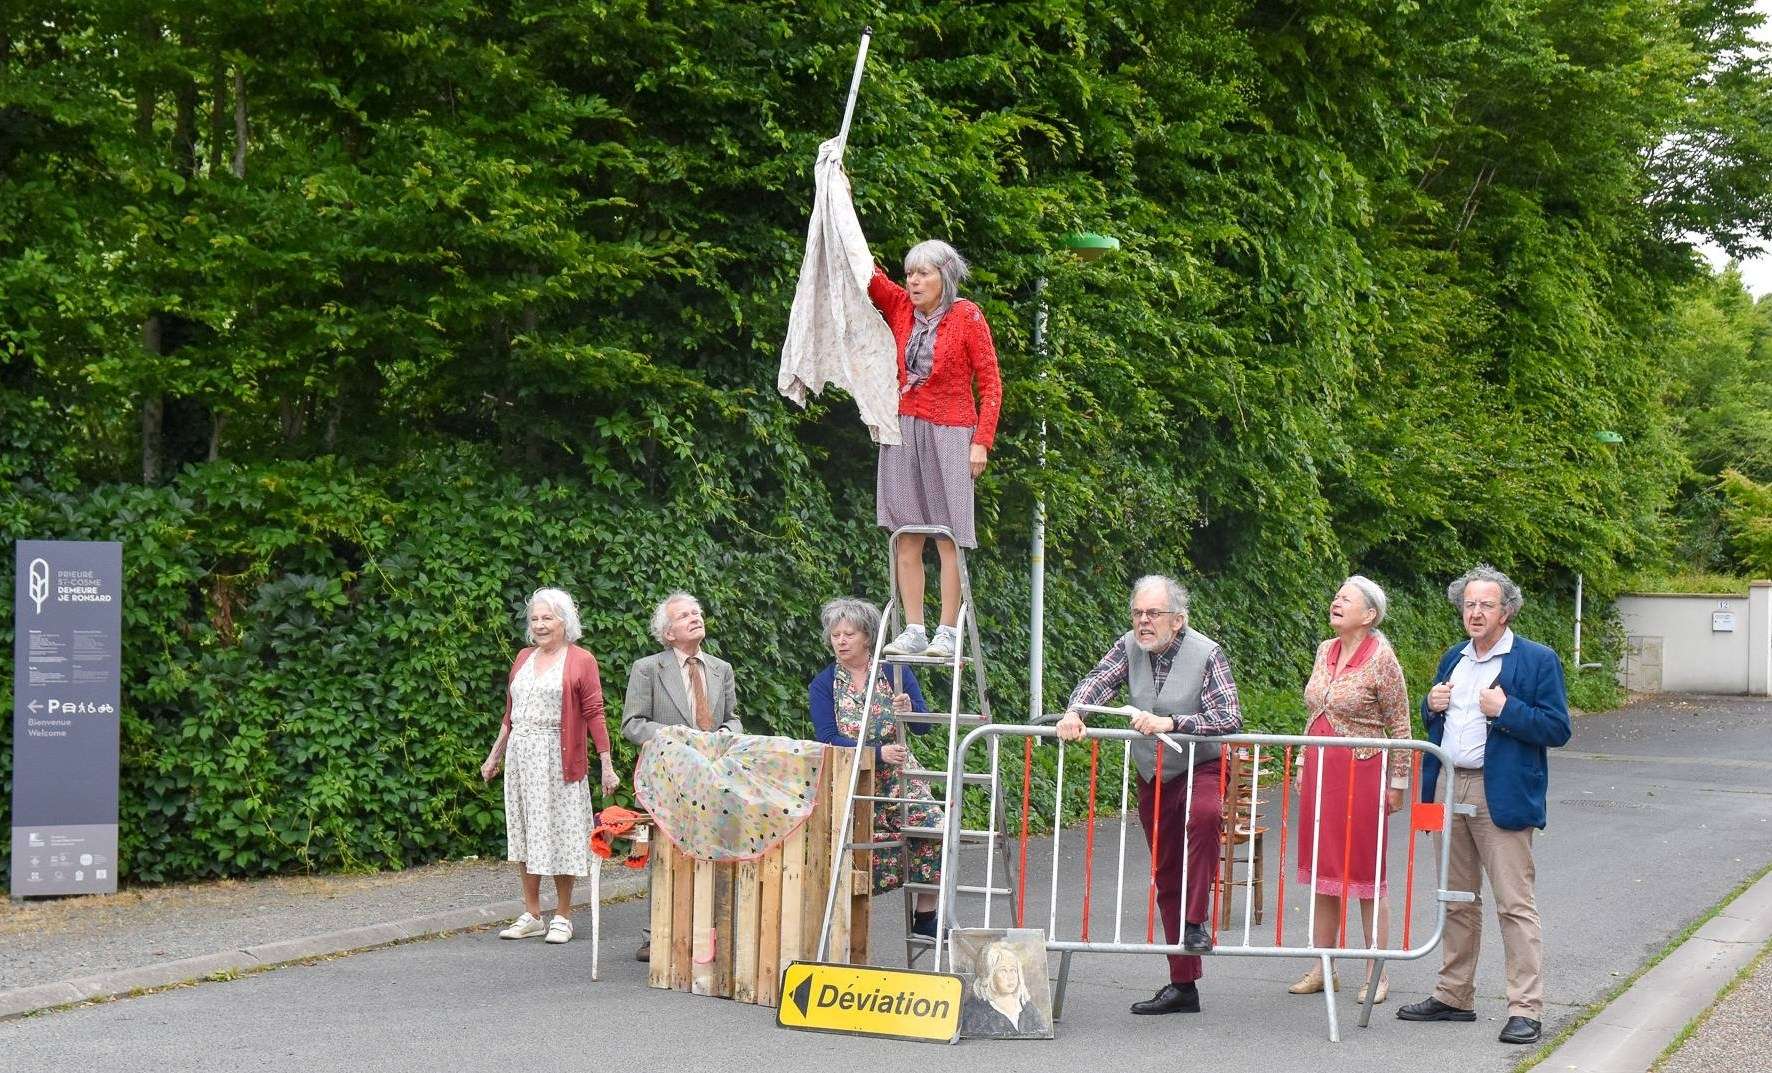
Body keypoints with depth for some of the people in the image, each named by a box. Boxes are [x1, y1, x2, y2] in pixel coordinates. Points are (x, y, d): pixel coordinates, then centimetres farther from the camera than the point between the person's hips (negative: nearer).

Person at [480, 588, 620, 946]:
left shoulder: (581, 660, -2)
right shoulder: (523, 658, 13)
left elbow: (594, 714, -6)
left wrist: (607, 765, -10)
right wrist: (495, 755, 21)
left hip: (558, 758, -5)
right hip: (520, 756, 5)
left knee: (559, 834, -1)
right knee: (524, 834, 7)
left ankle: (563, 916, 9)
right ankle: (531, 916, 14)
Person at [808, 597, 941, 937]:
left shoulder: (895, 672, 4)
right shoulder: (822, 686, 0)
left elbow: (924, 727, 1)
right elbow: (828, 740, -12)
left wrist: (909, 708, -23)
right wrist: (878, 753, -24)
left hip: (898, 778, 1)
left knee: (934, 832, -14)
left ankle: (925, 919, -2)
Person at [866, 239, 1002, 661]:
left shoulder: (967, 317, -4)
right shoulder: (900, 307, 9)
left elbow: (990, 384, -4)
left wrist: (981, 442, -10)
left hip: (948, 435, -4)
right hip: (903, 431, 4)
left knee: (948, 536, -3)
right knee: (907, 539, 2)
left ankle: (948, 632, -2)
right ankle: (913, 631, 4)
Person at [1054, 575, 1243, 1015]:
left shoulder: (1207, 654, -16)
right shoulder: (1130, 647, -1)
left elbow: (1230, 718, -24)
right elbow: (1096, 681, -5)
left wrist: (1170, 722, -34)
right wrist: (1073, 713, -26)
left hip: (1201, 768, -5)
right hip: (1153, 776, 5)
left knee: (1203, 814, -40)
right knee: (1166, 879, 9)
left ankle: (1197, 922, -30)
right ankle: (1182, 985, 18)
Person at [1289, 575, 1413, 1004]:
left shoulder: (1381, 659, -11)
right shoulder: (1325, 651, 9)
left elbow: (1400, 726, -7)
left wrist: (1397, 784, -7)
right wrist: (1303, 765, 17)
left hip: (1361, 774, -7)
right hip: (1320, 772, 7)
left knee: (1365, 874, 0)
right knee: (1321, 872, 9)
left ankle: (1376, 975, 8)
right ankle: (1322, 967, 17)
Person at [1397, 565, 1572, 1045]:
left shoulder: (1536, 660, -5)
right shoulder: (1453, 659, 15)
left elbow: (1557, 729, -10)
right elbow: (1434, 723, 25)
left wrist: (1505, 710, -20)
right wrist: (1432, 705, 3)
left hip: (1501, 797, -7)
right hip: (1449, 791, 7)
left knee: (1514, 904, -7)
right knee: (1456, 900, 15)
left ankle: (1526, 1009, -4)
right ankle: (1454, 996, 24)